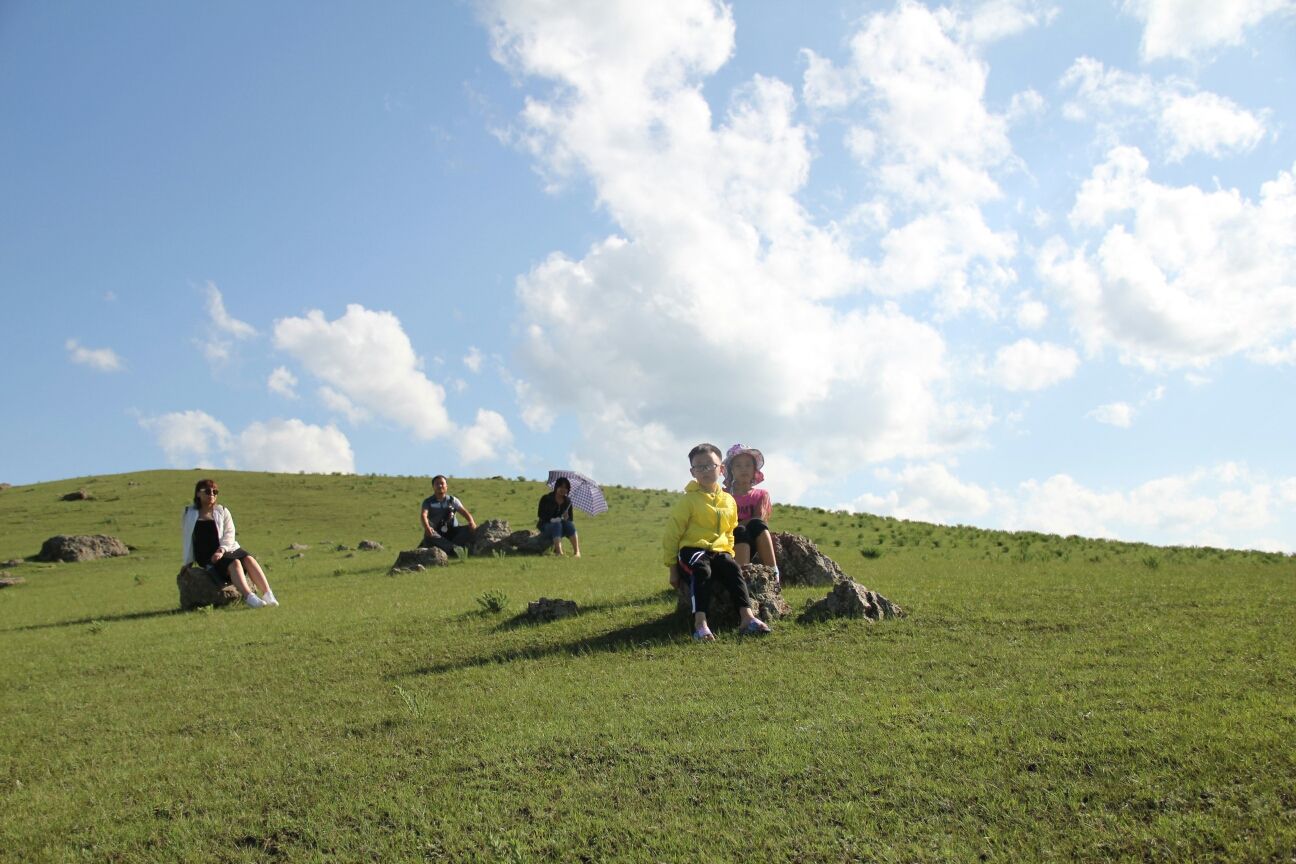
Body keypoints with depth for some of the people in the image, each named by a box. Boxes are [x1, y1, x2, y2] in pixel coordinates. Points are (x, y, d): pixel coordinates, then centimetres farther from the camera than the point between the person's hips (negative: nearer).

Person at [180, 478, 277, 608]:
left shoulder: (222, 511, 14)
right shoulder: (188, 515, 12)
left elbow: (229, 534, 3)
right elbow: (185, 539, 18)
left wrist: (221, 550, -15)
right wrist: (188, 561, 14)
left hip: (226, 549, 3)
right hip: (206, 556, -3)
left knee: (249, 559, -28)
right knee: (234, 563, -33)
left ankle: (268, 594, -38)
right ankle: (249, 597, -50)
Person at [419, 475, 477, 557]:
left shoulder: (453, 500, 8)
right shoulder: (428, 501, 3)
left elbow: (464, 512, -4)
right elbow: (423, 514, -16)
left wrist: (472, 522, -27)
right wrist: (427, 527, -39)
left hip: (452, 531, 2)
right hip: (437, 533, -2)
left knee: (470, 530, -23)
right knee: (428, 535, -35)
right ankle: (453, 548, -41)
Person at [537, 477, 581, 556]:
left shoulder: (567, 501, 4)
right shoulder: (546, 499, -5)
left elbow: (570, 519, 2)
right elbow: (540, 514, -11)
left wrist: (567, 518, -22)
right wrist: (551, 519, -26)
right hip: (546, 527, -3)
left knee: (569, 524, -29)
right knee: (557, 525, -35)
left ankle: (577, 552, -42)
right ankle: (559, 552, -54)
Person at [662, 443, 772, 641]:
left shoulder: (729, 501, 13)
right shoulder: (689, 500, -2)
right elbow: (671, 534, -1)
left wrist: (729, 553, 9)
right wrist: (673, 568, -3)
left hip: (719, 551, 4)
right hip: (692, 550, -4)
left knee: (733, 569, -27)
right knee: (702, 571, -36)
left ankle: (747, 617, -35)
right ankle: (700, 623, -45)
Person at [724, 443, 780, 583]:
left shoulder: (761, 495, 15)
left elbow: (759, 521, -3)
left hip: (754, 545, 1)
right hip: (732, 543, -1)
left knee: (756, 525, -29)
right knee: (740, 532, -34)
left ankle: (773, 574, -37)